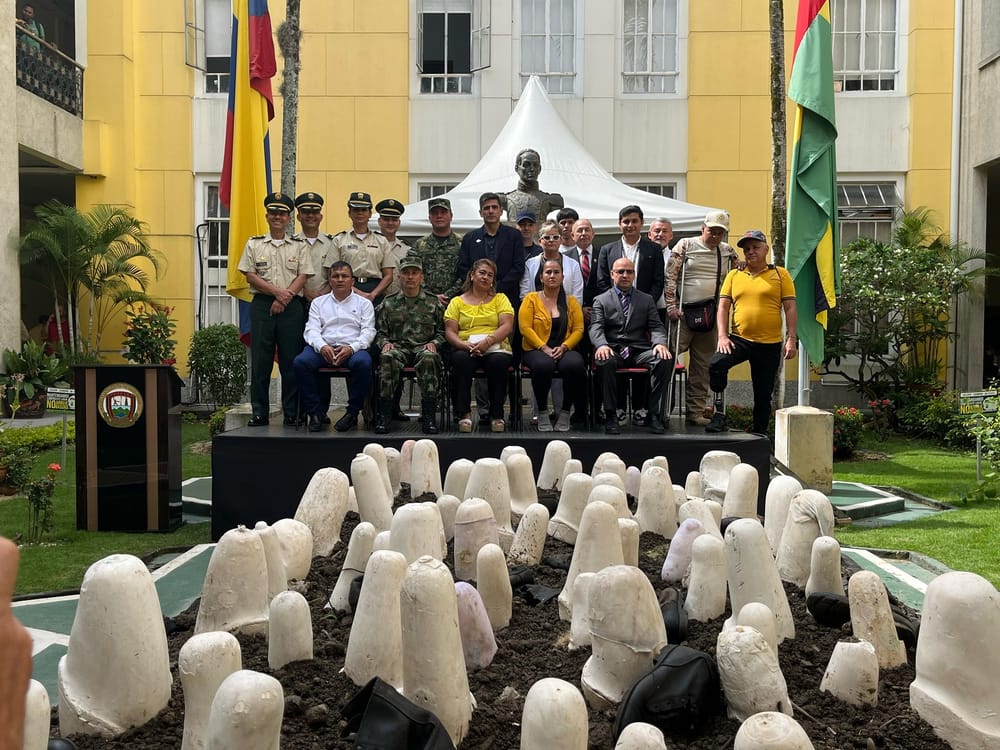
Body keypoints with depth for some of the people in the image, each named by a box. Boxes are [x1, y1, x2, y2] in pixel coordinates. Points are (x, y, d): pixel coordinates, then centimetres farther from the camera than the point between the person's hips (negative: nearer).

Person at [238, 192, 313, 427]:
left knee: (290, 360, 0)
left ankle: (291, 412, 6)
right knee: (260, 360, 0)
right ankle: (259, 412, 5)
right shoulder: (254, 244, 12)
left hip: (291, 306, 0)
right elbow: (250, 276, 3)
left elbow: (303, 277, 2)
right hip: (261, 304, 1)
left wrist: (285, 297, -12)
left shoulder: (299, 246, 11)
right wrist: (276, 291, -10)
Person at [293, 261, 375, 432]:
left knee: (363, 362, -37)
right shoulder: (318, 302, 21)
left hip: (353, 349, -1)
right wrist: (322, 347, -15)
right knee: (301, 361, -30)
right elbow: (311, 330, 8)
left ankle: (352, 413, -21)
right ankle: (315, 413, -19)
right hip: (323, 348, 2)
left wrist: (351, 348, -16)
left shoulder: (364, 303, 17)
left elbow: (368, 331, 5)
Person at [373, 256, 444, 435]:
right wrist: (385, 342, -5)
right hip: (398, 346, 1)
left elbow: (442, 331, 14)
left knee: (429, 358, -38)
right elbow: (379, 332, 16)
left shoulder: (433, 303, 17)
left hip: (424, 347, 0)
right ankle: (385, 412, -33)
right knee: (388, 357, -36)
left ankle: (429, 413, -36)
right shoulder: (388, 304, 18)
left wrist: (433, 343, -5)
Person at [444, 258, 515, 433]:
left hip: (495, 348, 0)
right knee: (460, 360, -35)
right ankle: (464, 413, -27)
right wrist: (464, 345, -16)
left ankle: (496, 414, -22)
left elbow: (507, 326, 0)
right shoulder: (457, 301, 17)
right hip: (466, 349, 0)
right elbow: (450, 332, 6)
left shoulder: (500, 299, 16)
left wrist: (487, 341, -18)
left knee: (498, 362, -35)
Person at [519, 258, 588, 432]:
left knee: (575, 365, -34)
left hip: (564, 350, 2)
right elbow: (525, 327, -3)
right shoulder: (531, 299, 8)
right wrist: (544, 348, -15)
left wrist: (563, 347, -12)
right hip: (537, 350, -2)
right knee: (543, 365, -38)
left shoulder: (571, 301, 15)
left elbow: (578, 329, 5)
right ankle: (542, 413, -16)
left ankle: (565, 412, -15)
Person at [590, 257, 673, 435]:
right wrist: (601, 345, -23)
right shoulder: (601, 300, 15)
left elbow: (656, 327, 10)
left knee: (666, 359, -29)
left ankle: (652, 413, -20)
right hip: (613, 350, -2)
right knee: (605, 361, -38)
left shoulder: (647, 300, 21)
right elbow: (596, 328, 0)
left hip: (639, 351, 2)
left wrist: (660, 343, -14)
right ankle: (611, 415, -26)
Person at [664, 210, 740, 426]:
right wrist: (671, 305, -12)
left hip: (711, 314, 5)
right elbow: (670, 276, -5)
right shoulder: (685, 245, -1)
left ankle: (696, 410, 15)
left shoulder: (728, 252, 12)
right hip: (684, 312, -4)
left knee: (703, 365, 8)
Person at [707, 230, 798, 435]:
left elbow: (790, 308, 0)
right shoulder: (733, 275, 8)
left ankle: (759, 432, 22)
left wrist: (792, 339, -7)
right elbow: (723, 306, 5)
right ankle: (719, 415, -14)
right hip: (739, 339, 1)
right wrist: (722, 336, -6)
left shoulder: (780, 274, 3)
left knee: (763, 393, 7)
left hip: (770, 344, -1)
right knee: (716, 364, -26)